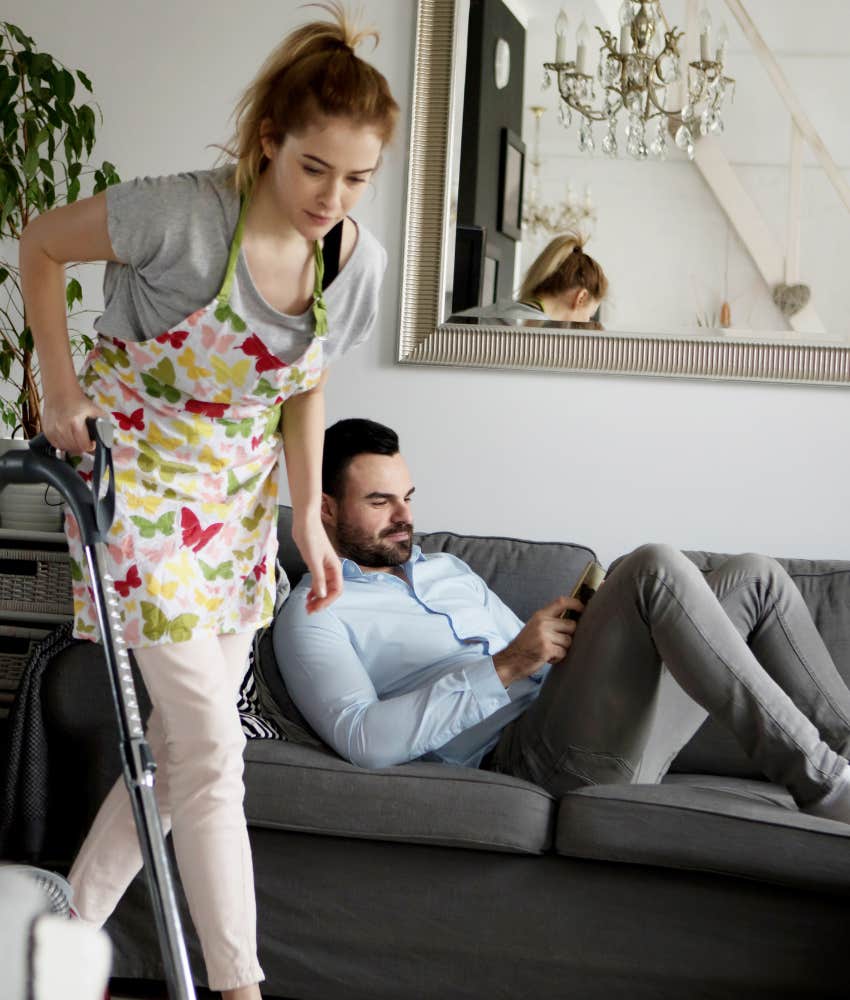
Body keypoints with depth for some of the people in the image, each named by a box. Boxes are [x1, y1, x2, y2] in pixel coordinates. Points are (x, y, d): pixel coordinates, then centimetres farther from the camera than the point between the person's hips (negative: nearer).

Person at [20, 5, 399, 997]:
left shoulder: (360, 262, -7)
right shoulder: (184, 215, -25)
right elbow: (40, 245, -9)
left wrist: (308, 518, 6)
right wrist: (60, 385, -10)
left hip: (239, 497, 6)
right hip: (138, 477, -6)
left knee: (181, 739, 10)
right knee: (211, 746, -7)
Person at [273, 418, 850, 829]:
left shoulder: (447, 568, 29)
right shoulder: (314, 612, 3)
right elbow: (363, 739, -15)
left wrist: (584, 629, 3)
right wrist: (505, 667, -18)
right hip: (522, 751, -8)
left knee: (754, 578, -1)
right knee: (654, 569, -26)